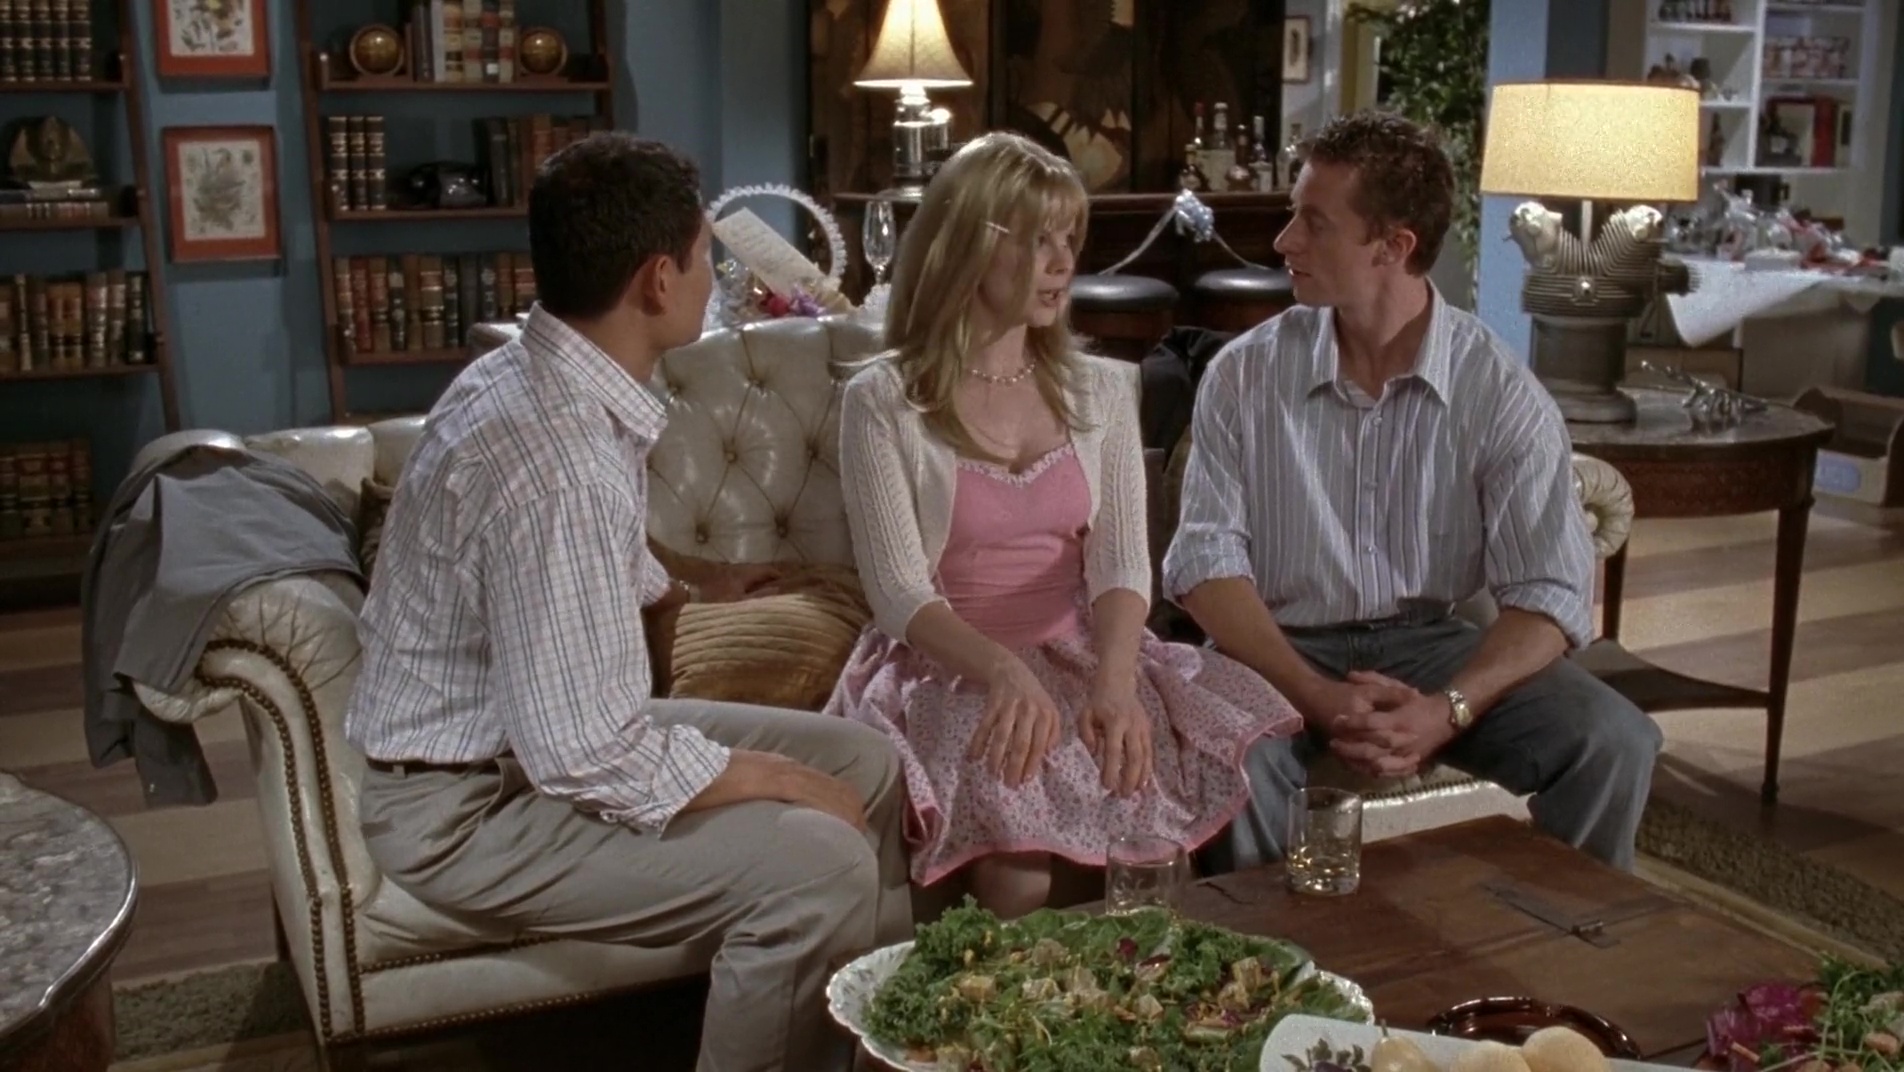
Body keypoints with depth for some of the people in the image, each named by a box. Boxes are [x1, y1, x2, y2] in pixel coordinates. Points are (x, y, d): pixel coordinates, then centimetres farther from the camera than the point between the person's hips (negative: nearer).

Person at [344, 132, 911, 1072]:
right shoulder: (555, 459, -30)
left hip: (538, 733, 10)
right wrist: (778, 778, -18)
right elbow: (584, 756, -30)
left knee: (865, 764, 6)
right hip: (469, 807, -10)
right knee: (819, 867, -24)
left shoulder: (541, 378, 2)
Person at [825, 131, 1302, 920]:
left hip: (1082, 655, 4)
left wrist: (1114, 680, -24)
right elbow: (898, 594, -11)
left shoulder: (1101, 391, 9)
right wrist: (1002, 671, -30)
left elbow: (1122, 564, -3)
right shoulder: (882, 400, -3)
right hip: (949, 667, -4)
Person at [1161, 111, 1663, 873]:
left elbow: (1550, 593, -9)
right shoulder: (1244, 374, -5)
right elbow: (1208, 561, -10)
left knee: (1612, 741, -21)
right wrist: (1319, 700, -24)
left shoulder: (1500, 391, -6)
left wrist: (1447, 710, -27)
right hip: (1284, 652, -1)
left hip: (1433, 645, 1)